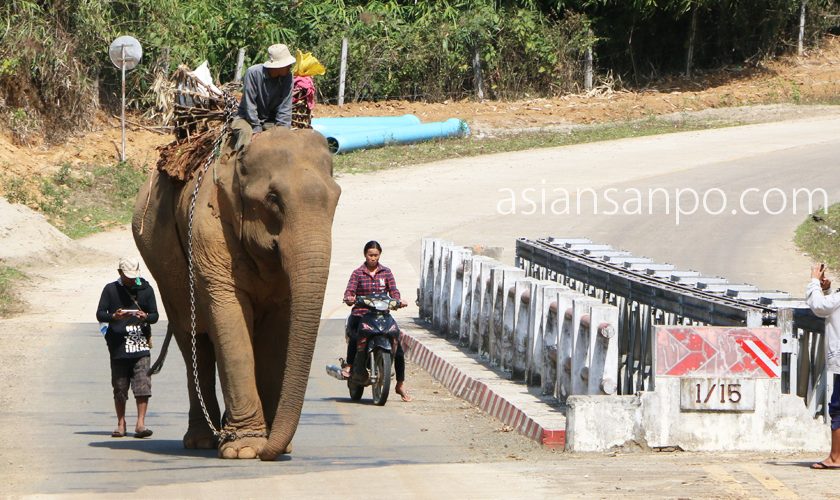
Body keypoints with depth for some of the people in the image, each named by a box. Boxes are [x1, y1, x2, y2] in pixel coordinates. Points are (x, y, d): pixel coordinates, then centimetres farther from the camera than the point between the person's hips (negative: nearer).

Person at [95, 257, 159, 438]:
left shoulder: (145, 289, 10)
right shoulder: (111, 289, 6)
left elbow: (155, 315, 10)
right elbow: (100, 314, 2)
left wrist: (145, 317, -13)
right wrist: (114, 317, -19)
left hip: (140, 344, 0)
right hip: (118, 345, 0)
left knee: (142, 385, -10)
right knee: (119, 387, 3)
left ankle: (140, 424, -9)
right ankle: (121, 424, 12)